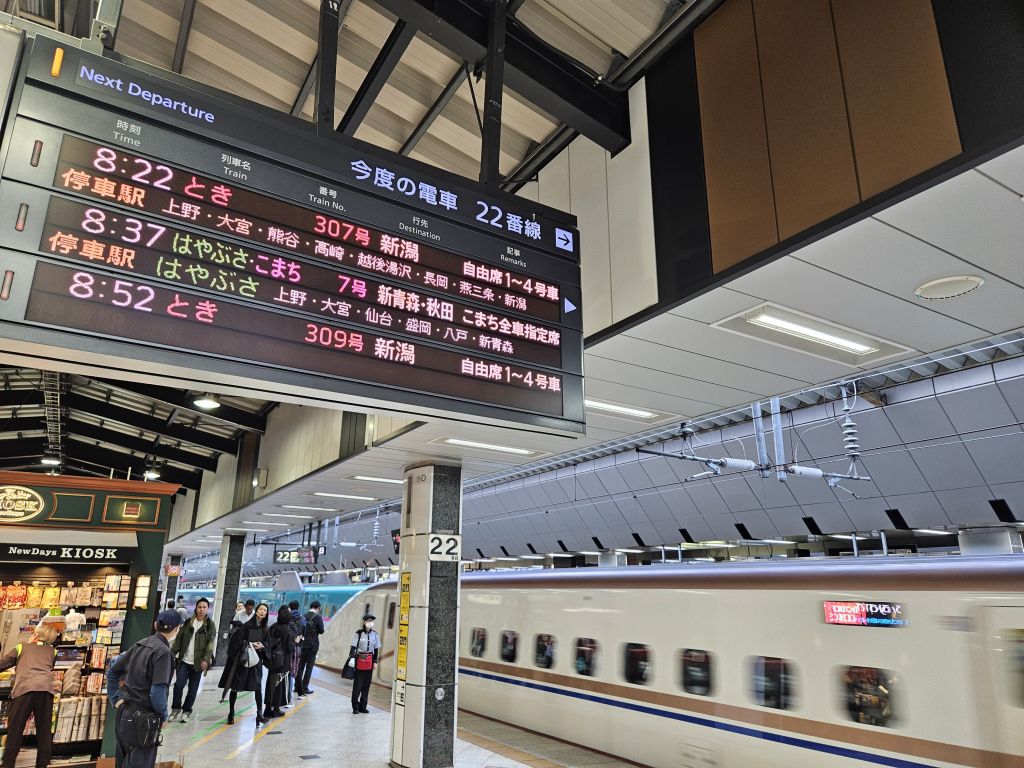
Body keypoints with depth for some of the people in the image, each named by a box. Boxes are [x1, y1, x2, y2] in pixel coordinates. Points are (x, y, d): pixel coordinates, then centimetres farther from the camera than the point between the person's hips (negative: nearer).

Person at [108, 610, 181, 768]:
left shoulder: (140, 644, 3)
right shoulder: (162, 651, -19)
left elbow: (113, 672, 13)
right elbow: (157, 692, -22)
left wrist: (116, 700, 19)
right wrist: (163, 716, -7)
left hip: (122, 713, 8)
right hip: (141, 719, -8)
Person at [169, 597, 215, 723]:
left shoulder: (210, 625, -1)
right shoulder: (188, 623, 7)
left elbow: (210, 643, -8)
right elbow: (179, 639, 8)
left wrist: (206, 660, -19)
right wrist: (172, 653, -2)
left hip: (198, 662, -1)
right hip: (184, 660, 2)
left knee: (193, 688, 4)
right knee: (179, 684, -8)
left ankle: (187, 711, 22)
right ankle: (176, 708, 14)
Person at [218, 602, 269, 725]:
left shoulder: (264, 628, 7)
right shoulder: (247, 625, -8)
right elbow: (237, 640, -12)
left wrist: (261, 645, -7)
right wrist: (250, 644, -19)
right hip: (242, 658, -3)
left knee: (258, 687, -5)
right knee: (235, 687, 4)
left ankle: (259, 713, -2)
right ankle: (231, 713, 18)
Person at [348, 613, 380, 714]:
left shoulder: (375, 634, 4)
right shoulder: (358, 633, -8)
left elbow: (376, 649, 10)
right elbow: (353, 647, -11)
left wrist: (375, 662, 9)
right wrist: (352, 658, -25)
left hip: (369, 661, 4)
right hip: (359, 659, -4)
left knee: (367, 685, 8)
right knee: (357, 684, -1)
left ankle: (363, 706, 18)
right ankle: (355, 707, 9)